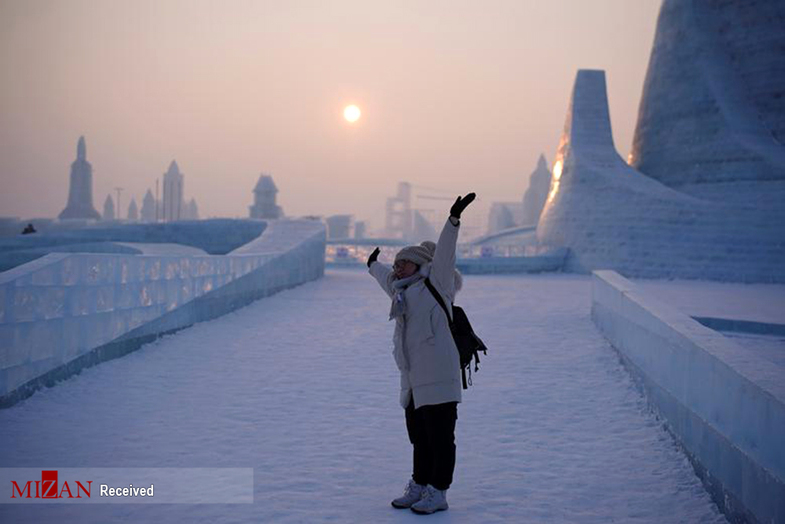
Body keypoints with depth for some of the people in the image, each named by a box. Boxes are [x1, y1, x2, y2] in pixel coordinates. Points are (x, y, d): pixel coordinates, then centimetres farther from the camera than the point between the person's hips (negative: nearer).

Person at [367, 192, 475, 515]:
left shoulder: (435, 284, -2)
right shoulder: (403, 291, 19)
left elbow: (444, 254, -15)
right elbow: (387, 278, 40)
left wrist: (454, 218, -27)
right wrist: (373, 266, 61)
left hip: (437, 378, -8)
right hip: (413, 381, 8)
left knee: (440, 438, 0)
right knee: (419, 438, 16)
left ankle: (437, 494, 7)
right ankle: (419, 487, 27)